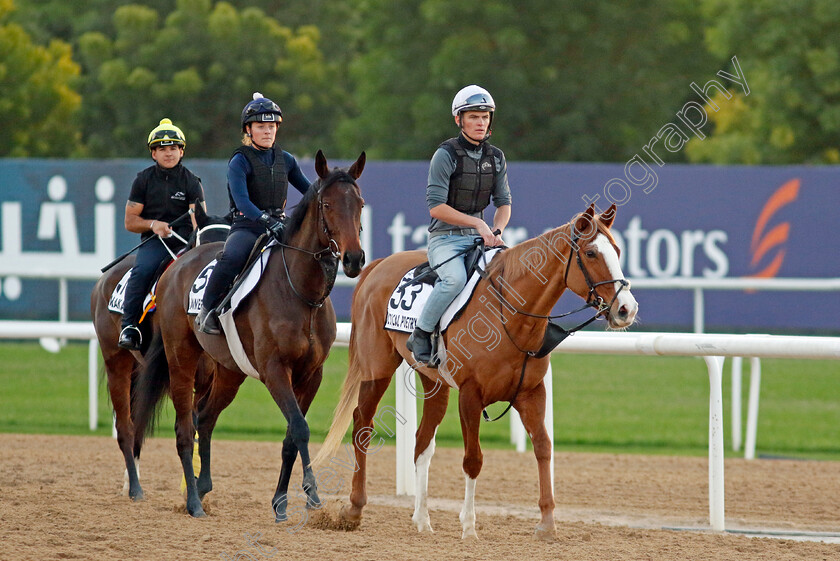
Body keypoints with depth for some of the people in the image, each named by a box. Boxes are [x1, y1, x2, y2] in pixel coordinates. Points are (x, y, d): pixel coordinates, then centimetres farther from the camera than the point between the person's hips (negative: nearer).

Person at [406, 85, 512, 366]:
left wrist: (496, 231, -8)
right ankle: (421, 336, -20)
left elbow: (503, 203, 13)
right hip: (445, 238, -6)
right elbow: (436, 206, -16)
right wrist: (477, 223, -20)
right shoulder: (446, 155, -10)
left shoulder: (496, 158, 9)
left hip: (478, 238, 6)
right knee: (456, 278, -35)